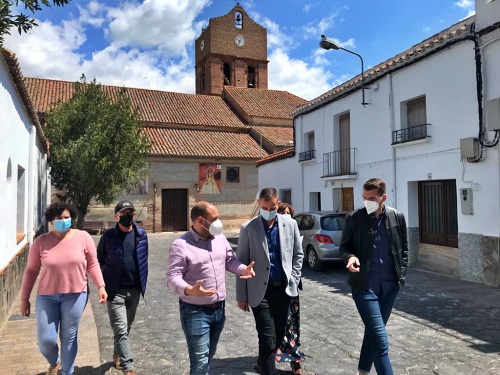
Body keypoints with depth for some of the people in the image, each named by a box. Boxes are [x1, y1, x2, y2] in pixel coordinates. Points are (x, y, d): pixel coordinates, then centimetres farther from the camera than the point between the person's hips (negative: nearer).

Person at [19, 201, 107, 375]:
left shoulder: (83, 237, -6)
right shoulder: (41, 242, -4)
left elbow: (92, 265, 0)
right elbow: (31, 270, 4)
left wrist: (101, 286, -8)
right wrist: (24, 298, 6)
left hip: (75, 295, -1)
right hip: (47, 296, 1)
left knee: (69, 337, 9)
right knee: (45, 339, 3)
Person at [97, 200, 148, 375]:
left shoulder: (141, 234, -1)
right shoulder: (108, 236, -8)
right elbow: (99, 260, 3)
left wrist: (142, 282, 9)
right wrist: (103, 284, 1)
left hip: (134, 290, 4)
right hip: (115, 291, -3)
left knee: (126, 328, 20)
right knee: (121, 330, -6)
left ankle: (117, 355, 43)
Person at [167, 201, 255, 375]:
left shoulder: (220, 238, 2)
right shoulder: (181, 245, -17)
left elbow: (229, 260, 12)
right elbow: (172, 277, -20)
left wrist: (243, 269, -8)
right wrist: (189, 290, -39)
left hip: (219, 308, 7)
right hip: (195, 311, -6)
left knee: (209, 355, 24)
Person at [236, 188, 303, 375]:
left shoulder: (290, 224, 1)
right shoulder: (248, 228, -7)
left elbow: (298, 254, 11)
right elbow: (241, 263, -4)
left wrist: (293, 280, 3)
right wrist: (241, 296, -3)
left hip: (284, 289, 4)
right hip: (261, 291, -4)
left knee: (279, 335, 17)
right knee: (268, 339, -4)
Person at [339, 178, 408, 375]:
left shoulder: (397, 217, 0)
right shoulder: (354, 218, -8)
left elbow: (404, 248, 10)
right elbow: (344, 246, 1)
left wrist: (401, 275, 4)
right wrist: (350, 257, -21)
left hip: (389, 286, 4)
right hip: (364, 286, -3)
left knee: (373, 333, 18)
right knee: (381, 340, -6)